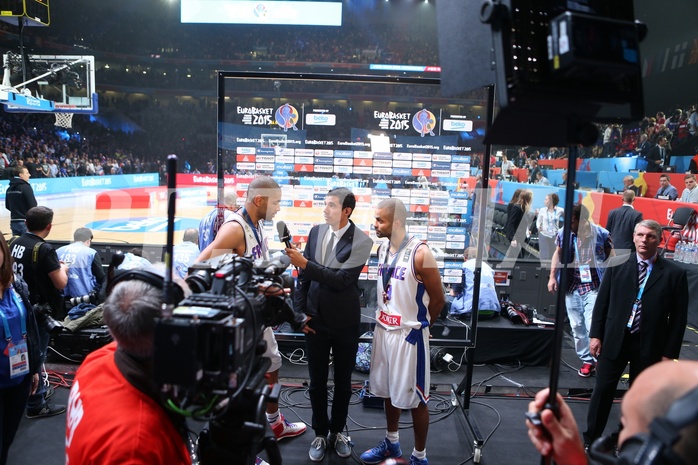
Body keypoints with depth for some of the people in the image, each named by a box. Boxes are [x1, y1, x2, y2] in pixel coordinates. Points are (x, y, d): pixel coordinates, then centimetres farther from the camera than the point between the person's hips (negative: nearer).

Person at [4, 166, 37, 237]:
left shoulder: (9, 189, 9)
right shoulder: (26, 187, -14)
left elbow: (7, 206, 14)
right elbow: (33, 205, -18)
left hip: (13, 221, 7)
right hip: (25, 222, -7)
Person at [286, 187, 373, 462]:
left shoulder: (362, 241, -15)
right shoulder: (316, 232, -1)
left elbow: (341, 279, -25)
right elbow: (303, 275, 4)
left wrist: (305, 263, -28)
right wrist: (299, 311, 1)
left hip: (345, 323, -3)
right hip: (315, 320, 3)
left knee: (343, 382, 15)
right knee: (317, 383, 13)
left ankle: (337, 431, 36)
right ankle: (320, 433, 32)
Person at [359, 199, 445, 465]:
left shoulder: (420, 253, -19)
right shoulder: (382, 249, 4)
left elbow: (438, 299, -11)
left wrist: (417, 324, 3)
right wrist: (384, 321, 8)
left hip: (409, 334, -7)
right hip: (383, 329, 7)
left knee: (415, 397, 7)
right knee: (389, 390, 20)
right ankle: (392, 443, 40)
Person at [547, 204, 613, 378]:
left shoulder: (601, 234, -8)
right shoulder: (563, 233, -1)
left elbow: (611, 257, 4)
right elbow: (557, 254, 14)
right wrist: (552, 277, 9)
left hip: (594, 287, -3)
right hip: (572, 287, 4)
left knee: (593, 325, -10)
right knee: (577, 326, 8)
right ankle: (587, 360, 22)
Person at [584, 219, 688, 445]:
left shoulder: (674, 273, -4)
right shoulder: (617, 265, -1)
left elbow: (678, 317, -2)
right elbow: (602, 302, 3)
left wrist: (669, 353, -4)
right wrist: (596, 335, -1)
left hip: (649, 345, 0)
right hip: (614, 339, 1)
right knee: (602, 390, 7)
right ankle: (590, 439, 21)